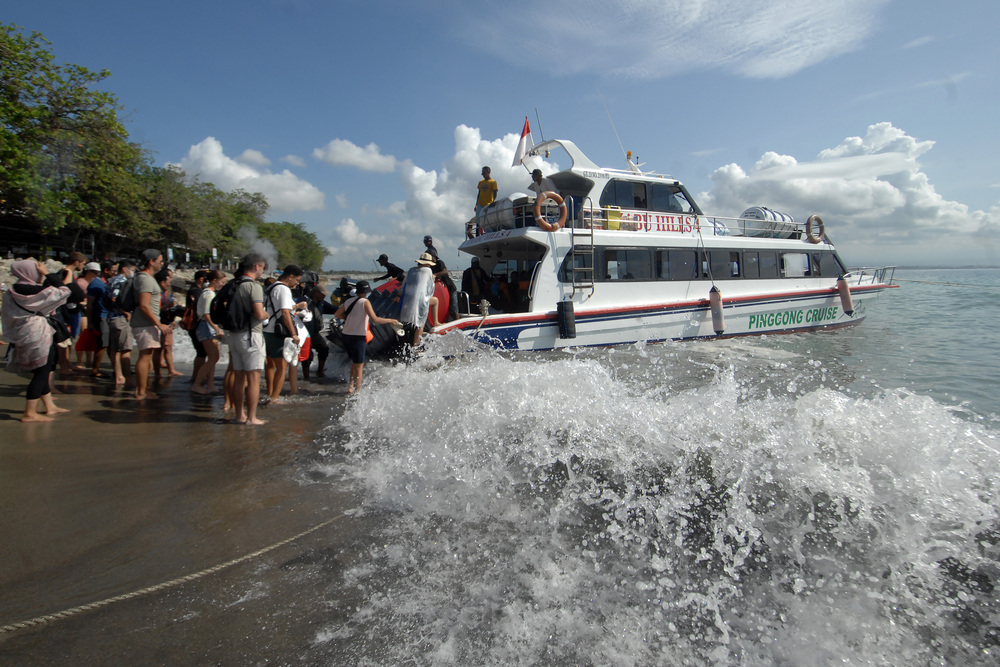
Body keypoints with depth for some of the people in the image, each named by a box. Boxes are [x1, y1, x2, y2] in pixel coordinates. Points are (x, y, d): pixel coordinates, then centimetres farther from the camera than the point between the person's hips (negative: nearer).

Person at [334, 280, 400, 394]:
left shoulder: (348, 302, 8)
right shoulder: (365, 302, -10)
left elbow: (336, 315, 17)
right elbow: (375, 319, -18)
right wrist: (390, 320, -8)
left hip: (346, 336, 6)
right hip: (358, 338, -6)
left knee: (355, 362, 23)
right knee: (359, 366, 5)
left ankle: (350, 386, 21)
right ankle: (357, 390, 8)